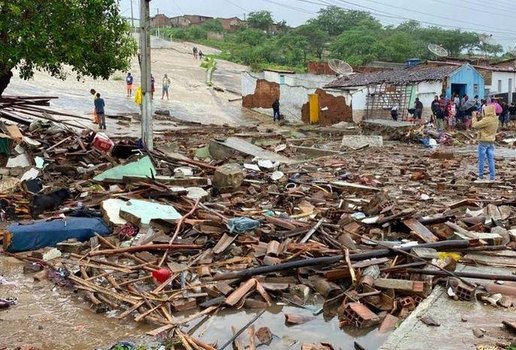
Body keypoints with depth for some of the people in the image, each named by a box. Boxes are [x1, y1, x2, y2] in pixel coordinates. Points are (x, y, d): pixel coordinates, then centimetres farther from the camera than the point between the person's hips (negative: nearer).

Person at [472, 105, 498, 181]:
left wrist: (475, 117, -3)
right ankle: (492, 176, 10)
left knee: (481, 159, 4)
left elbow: (475, 125, -18)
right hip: (491, 141, 6)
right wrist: (478, 118, 9)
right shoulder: (495, 120, 4)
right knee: (491, 159, 9)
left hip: (483, 141, -6)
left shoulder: (486, 120, -21)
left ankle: (481, 176, 9)